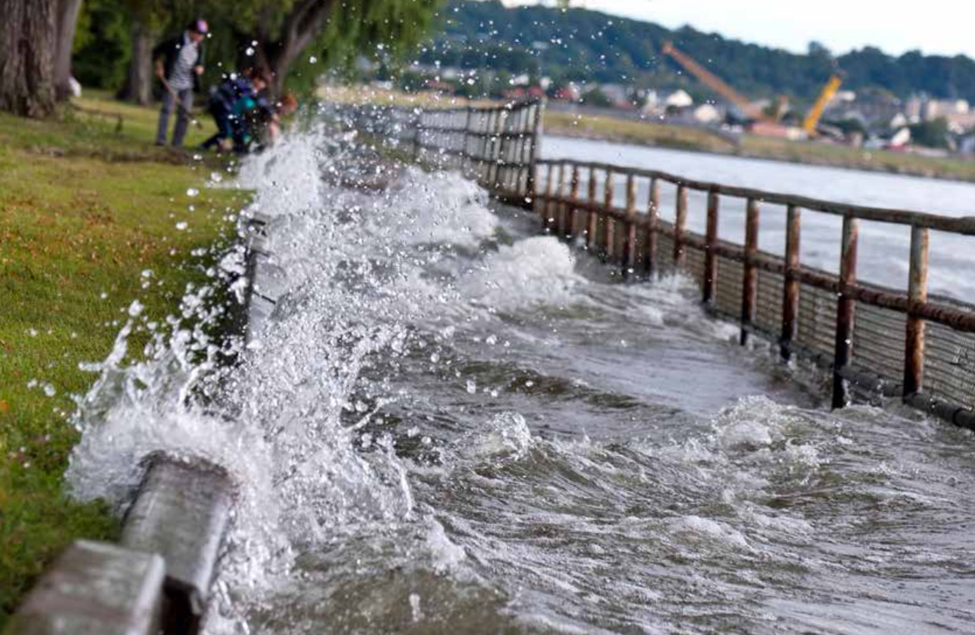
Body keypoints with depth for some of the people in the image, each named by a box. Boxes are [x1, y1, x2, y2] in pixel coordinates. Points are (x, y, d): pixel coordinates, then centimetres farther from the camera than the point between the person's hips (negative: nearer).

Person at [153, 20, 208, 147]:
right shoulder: (176, 42, -8)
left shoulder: (199, 47, 5)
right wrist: (159, 67, -8)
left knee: (185, 113, 3)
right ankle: (160, 139, -7)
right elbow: (156, 51, 0)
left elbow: (200, 62, 18)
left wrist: (200, 67, -5)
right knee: (167, 109, -9)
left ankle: (177, 143, 9)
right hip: (171, 82, -5)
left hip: (187, 85, 5)